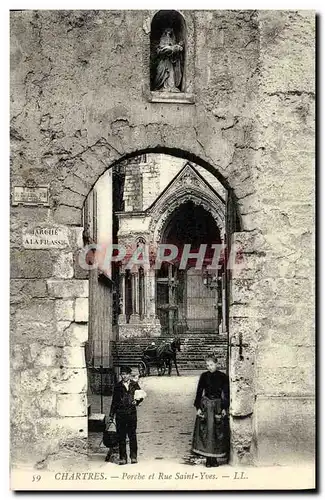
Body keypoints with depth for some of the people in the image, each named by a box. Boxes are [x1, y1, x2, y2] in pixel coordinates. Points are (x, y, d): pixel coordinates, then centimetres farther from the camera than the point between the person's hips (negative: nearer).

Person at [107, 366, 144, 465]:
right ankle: (123, 458, 5)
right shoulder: (118, 386, 9)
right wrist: (111, 416, 9)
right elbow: (114, 401, 11)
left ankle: (134, 457, 9)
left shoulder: (134, 385, 7)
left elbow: (141, 396, 12)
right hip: (120, 413, 1)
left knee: (132, 436, 0)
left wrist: (136, 401, -10)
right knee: (121, 437, 0)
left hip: (132, 413, -1)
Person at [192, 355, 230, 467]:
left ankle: (216, 458, 8)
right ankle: (209, 458, 3)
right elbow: (199, 392, 4)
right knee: (206, 431, -3)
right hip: (205, 406, 0)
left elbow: (226, 394, 1)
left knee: (218, 432, 0)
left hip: (218, 406, 0)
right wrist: (198, 407, -2)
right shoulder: (204, 376, 1)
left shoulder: (223, 377, -1)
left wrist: (224, 408, -5)